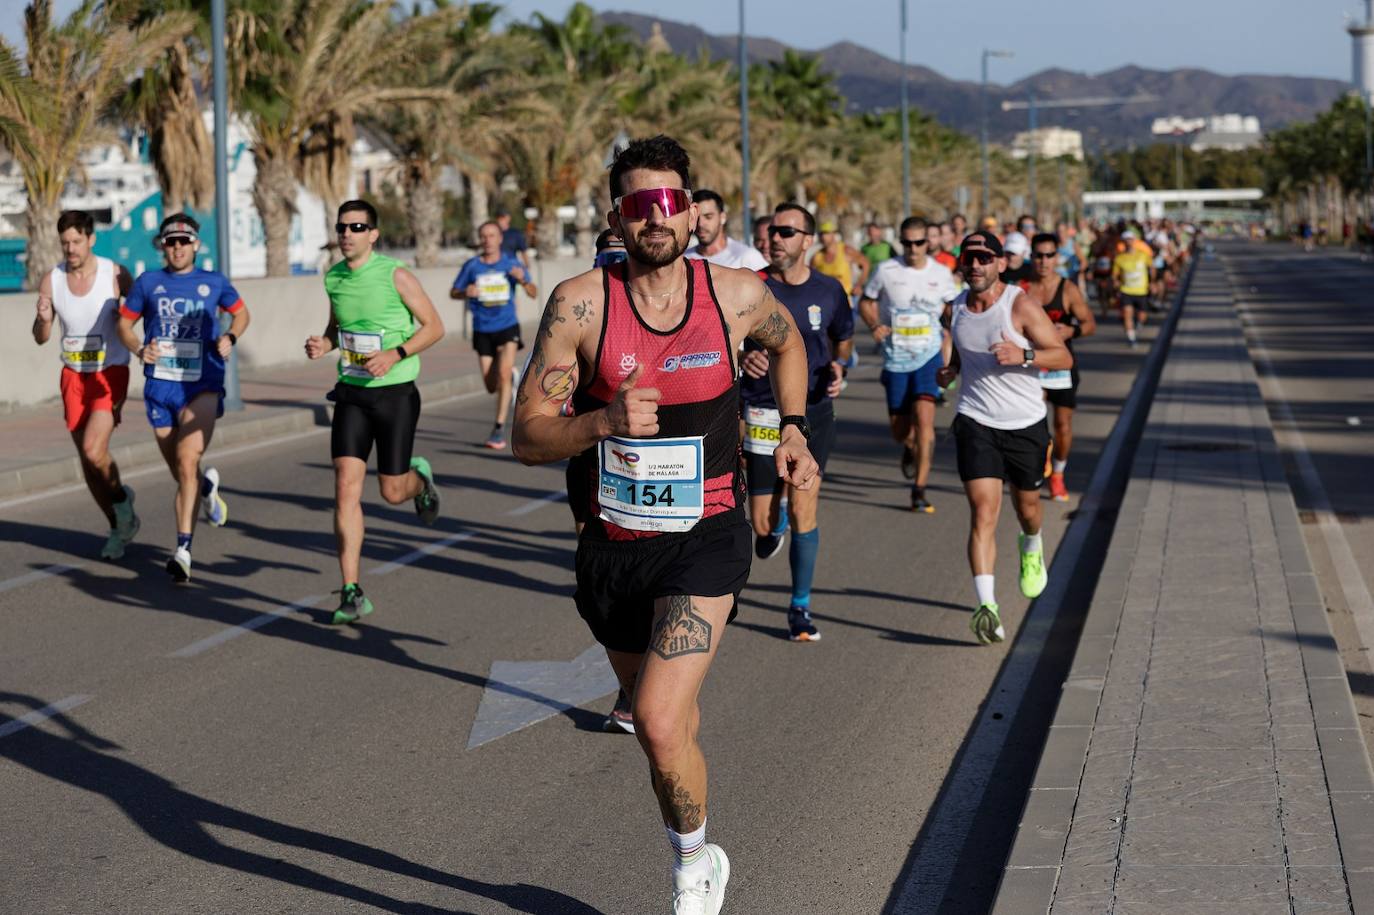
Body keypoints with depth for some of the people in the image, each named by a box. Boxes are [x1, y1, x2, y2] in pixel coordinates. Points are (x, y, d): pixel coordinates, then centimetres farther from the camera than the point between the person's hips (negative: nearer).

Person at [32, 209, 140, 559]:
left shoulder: (115, 275, -12)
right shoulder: (51, 280, -4)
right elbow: (41, 338, 2)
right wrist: (43, 319, -20)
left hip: (111, 373, -4)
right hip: (74, 376, 4)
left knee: (93, 451, -21)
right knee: (87, 460, 7)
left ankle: (120, 496, 10)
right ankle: (119, 527, 25)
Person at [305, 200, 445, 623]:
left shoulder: (395, 275, -11)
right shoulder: (334, 278, 4)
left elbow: (434, 326, -6)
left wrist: (395, 355, -20)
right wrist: (323, 343, -1)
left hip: (395, 393, -4)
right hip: (352, 394, 4)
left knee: (392, 492, 1)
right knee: (346, 486, -10)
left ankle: (420, 478, 42)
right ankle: (352, 593, -8)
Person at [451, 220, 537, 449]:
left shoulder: (511, 263, -1)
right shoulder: (472, 266, 0)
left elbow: (534, 293, 0)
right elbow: (453, 293, 6)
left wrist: (522, 280, -21)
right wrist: (466, 292, -17)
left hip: (507, 327, -2)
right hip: (483, 330, 2)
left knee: (503, 374, -21)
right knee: (491, 386, 5)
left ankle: (499, 429, -15)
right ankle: (511, 378, 43)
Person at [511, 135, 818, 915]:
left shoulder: (735, 294, -6)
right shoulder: (581, 303, -11)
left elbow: (786, 340, 20)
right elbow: (529, 439, -12)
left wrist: (793, 428, 10)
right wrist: (601, 423, -29)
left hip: (707, 537, -2)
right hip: (614, 547, 2)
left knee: (659, 723, -19)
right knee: (670, 720, 19)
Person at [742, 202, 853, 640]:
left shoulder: (829, 290, 1)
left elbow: (844, 338, 19)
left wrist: (838, 367, -2)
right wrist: (741, 358, -20)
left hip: (813, 411, 1)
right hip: (762, 414, 0)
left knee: (804, 511, -6)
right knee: (762, 525, 1)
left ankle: (800, 607, 7)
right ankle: (774, 520, 41)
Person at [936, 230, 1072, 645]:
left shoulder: (1021, 305, -12)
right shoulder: (956, 309, 3)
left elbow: (1064, 358, -12)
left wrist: (1023, 355, -29)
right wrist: (951, 370, 2)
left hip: (1025, 424, -1)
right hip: (976, 423, 1)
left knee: (1026, 505, 19)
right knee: (983, 511, -15)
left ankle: (1031, 549, 56)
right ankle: (986, 607, -23)